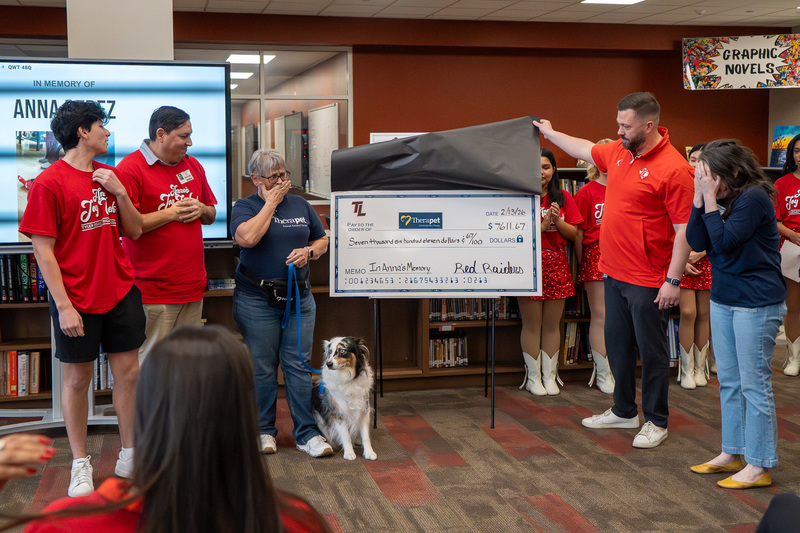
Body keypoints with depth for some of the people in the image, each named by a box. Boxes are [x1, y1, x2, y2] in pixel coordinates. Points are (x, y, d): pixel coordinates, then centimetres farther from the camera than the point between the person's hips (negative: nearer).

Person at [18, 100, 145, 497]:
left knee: (127, 373, 9)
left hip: (121, 292, 5)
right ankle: (80, 464, 21)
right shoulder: (50, 183, -11)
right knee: (78, 378, 7)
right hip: (77, 300, -5)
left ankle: (130, 456, 22)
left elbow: (134, 231, 9)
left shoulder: (109, 176, 7)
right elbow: (43, 251, -12)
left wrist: (119, 192, -7)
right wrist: (64, 306, -16)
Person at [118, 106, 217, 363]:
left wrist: (201, 209, 0)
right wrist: (171, 213, -13)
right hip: (152, 291, -7)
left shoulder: (193, 165, 15)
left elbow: (212, 215, 23)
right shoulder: (130, 168, -9)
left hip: (193, 284, 7)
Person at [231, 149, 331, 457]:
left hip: (299, 298, 3)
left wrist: (309, 252, -5)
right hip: (256, 301, -3)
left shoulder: (301, 205, 11)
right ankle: (263, 430, 18)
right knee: (262, 367, 3)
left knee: (299, 365, 2)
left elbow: (322, 240, 17)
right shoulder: (245, 207, -1)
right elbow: (248, 237, -22)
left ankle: (306, 433, 7)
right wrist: (271, 202, -13)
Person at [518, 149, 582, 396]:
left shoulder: (564, 198, 7)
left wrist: (557, 220, -12)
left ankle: (550, 376, 16)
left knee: (552, 324, 7)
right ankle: (533, 377, 13)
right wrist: (543, 224, -20)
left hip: (557, 264, 3)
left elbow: (574, 234, 5)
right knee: (532, 324, 2)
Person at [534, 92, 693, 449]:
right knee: (617, 345, 17)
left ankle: (656, 422, 17)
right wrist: (549, 133, 37)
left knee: (651, 350, 4)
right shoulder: (619, 152, 6)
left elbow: (684, 230, -19)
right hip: (614, 272, 8)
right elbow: (586, 150, 28)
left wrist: (673, 280, -20)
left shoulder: (673, 168, -18)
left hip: (647, 280, -8)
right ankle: (624, 411, 32)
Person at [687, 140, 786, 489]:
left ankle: (760, 466, 7)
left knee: (754, 384, -2)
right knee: (728, 381, 16)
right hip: (723, 299, 9)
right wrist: (699, 198, -9)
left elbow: (724, 242, -22)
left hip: (756, 303, -9)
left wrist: (711, 200, -18)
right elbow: (697, 242, -2)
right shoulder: (720, 199, 6)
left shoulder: (754, 198, -16)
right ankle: (732, 453, 28)